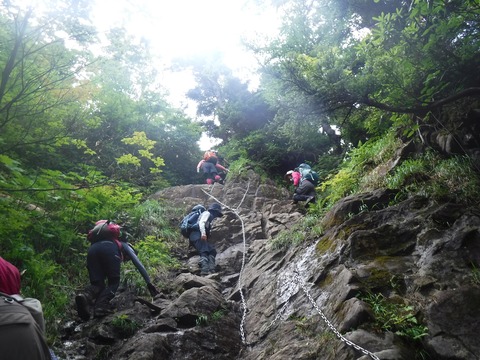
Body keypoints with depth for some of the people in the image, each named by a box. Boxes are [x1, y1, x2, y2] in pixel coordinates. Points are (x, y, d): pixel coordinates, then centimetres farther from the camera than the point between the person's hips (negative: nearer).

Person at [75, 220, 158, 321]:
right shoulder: (125, 246, 36)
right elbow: (139, 265, 23)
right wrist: (149, 283, 20)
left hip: (92, 249, 5)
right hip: (109, 248, -5)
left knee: (97, 284, 6)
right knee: (114, 282, 6)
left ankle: (85, 296, -29)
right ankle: (101, 306, -21)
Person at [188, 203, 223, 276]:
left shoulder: (209, 215, 35)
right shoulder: (207, 213, 7)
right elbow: (201, 222, -13)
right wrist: (203, 233, -27)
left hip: (196, 237, 9)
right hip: (198, 236, -9)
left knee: (212, 251, 1)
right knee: (204, 252, -23)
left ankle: (211, 270, -14)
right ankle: (205, 270, -40)